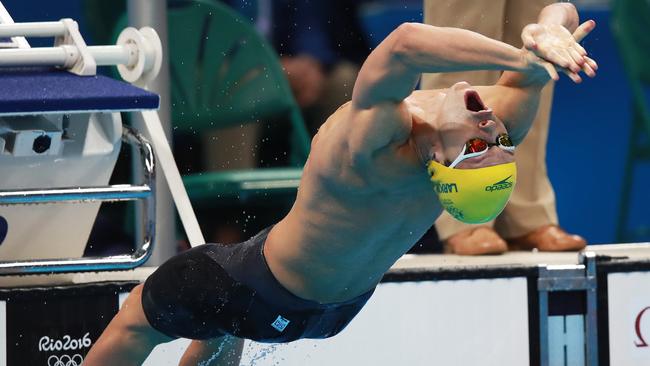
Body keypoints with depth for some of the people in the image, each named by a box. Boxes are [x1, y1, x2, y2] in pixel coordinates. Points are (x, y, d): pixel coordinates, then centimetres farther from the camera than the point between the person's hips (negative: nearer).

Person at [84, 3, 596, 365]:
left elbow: (403, 44, -66)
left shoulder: (376, 146, -45)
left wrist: (524, 56, -65)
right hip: (346, 305, 6)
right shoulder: (497, 131, -28)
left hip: (269, 296, -6)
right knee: (220, 320, 36)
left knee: (136, 319, 20)